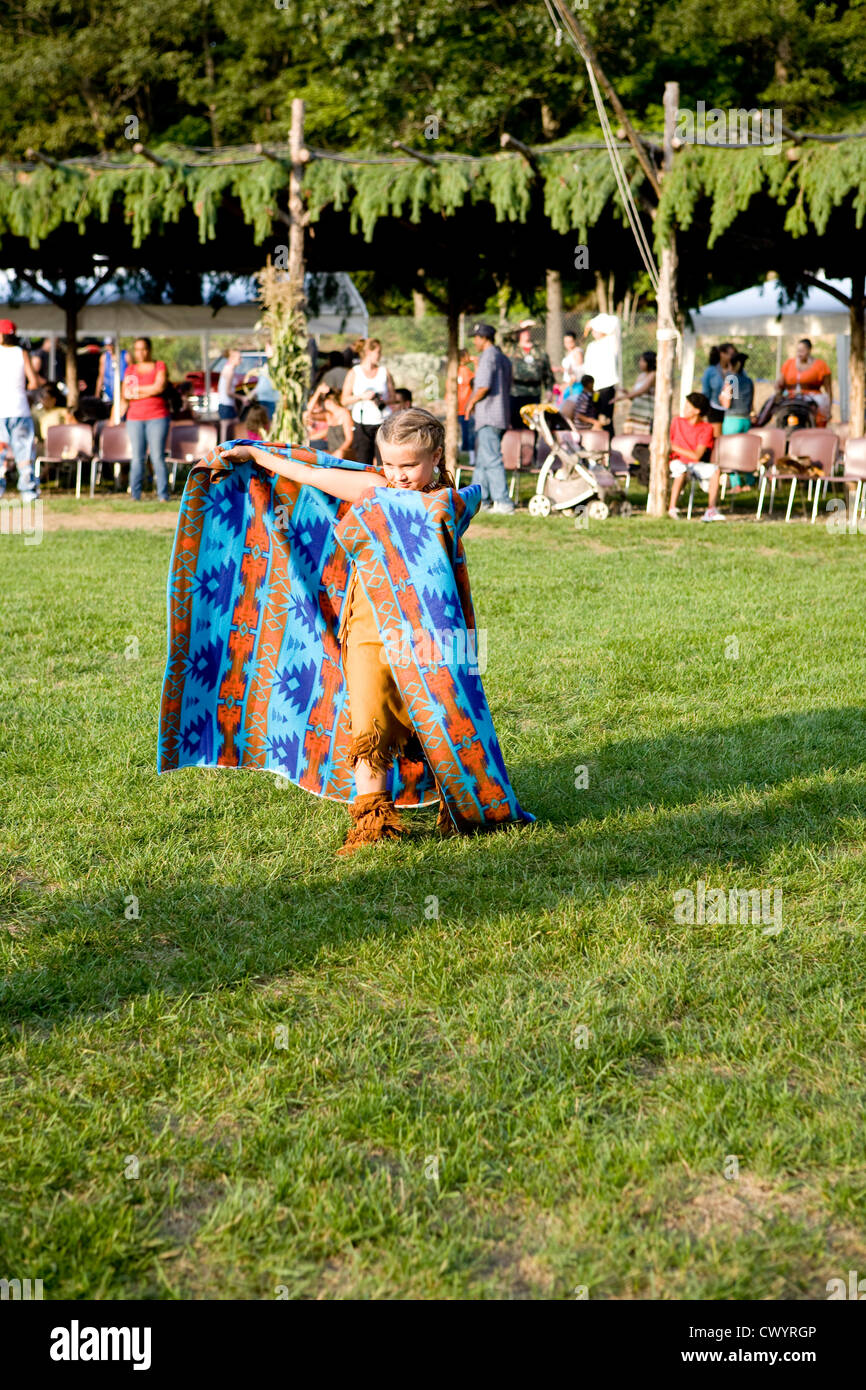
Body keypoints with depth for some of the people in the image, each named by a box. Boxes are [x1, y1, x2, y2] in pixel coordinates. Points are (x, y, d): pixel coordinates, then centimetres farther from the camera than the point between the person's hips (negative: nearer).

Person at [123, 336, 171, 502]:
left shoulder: (159, 366, 7)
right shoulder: (130, 370, 15)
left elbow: (159, 387, -9)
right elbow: (125, 394, 4)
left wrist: (136, 389, -3)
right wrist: (149, 391, -7)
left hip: (157, 417, -3)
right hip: (135, 418, 3)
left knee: (157, 457, -8)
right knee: (137, 457, 0)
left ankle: (163, 494, -6)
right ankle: (135, 495, 2)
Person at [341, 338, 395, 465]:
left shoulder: (384, 372, 10)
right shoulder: (354, 373, 7)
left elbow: (392, 397, 12)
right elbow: (344, 400, 3)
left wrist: (384, 401, -10)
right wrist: (362, 396, -12)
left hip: (382, 422, 1)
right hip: (362, 424, -1)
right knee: (363, 461, -4)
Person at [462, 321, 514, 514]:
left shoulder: (488, 357, -12)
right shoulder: (503, 358, 18)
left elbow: (484, 386, -22)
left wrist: (471, 403, -6)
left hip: (488, 417, -10)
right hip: (501, 415, 10)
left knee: (491, 459, -10)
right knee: (481, 458, 16)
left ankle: (503, 502, -13)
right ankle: (480, 499, 20)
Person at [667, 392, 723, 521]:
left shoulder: (706, 428, -1)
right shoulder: (677, 421, 5)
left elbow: (697, 456, -10)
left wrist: (675, 447, -12)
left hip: (695, 464, 1)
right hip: (677, 462, -1)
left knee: (716, 469, -27)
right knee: (681, 470, -38)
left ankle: (711, 510, -31)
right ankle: (672, 508, -40)